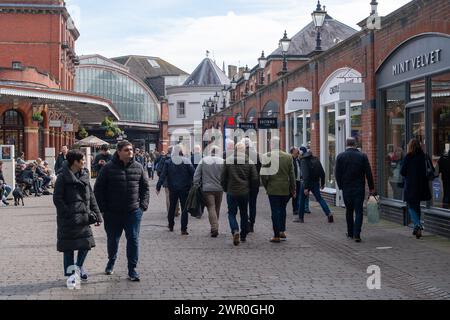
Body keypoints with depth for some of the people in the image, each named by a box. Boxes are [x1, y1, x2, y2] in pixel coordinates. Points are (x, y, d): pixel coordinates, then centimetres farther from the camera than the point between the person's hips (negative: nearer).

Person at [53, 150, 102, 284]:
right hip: (68, 219, -5)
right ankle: (70, 274, 17)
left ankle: (79, 266, 29)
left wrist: (97, 215, 8)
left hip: (83, 217, 6)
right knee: (69, 247, 4)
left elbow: (91, 196, 13)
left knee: (86, 243, 5)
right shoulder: (63, 177, -9)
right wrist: (68, 214, -17)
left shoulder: (84, 175, 10)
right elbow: (57, 199, -10)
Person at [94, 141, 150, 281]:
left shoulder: (138, 168, 3)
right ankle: (111, 261, 39)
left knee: (133, 240, -1)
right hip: (113, 213, -1)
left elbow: (145, 188, 10)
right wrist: (103, 208, -5)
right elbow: (99, 189, -2)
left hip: (133, 212, 1)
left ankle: (132, 269, 9)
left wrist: (143, 205, 1)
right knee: (113, 240, 14)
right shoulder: (109, 168, -6)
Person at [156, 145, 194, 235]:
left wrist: (158, 187, 0)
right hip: (184, 189, -2)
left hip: (172, 189, 2)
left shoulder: (168, 162, -2)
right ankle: (183, 229, -4)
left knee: (172, 207, 18)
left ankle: (171, 226, 27)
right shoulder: (186, 161, -7)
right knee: (184, 208, 2)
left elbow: (163, 175, -4)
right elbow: (193, 174, -8)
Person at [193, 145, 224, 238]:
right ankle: (215, 226, 25)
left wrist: (196, 185, 3)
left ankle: (214, 228, -18)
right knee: (217, 208, 14)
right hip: (219, 188, 1)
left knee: (211, 208, -4)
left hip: (207, 188, -1)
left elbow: (196, 175, -1)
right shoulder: (222, 161, -1)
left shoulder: (204, 160, 0)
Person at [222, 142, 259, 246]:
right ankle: (243, 236, 22)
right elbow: (255, 179, -2)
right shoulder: (249, 162, -4)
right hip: (245, 192, 2)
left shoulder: (228, 161, -6)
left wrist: (225, 189, 13)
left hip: (231, 192, -2)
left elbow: (223, 178, -2)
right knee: (244, 213, 15)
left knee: (232, 213, 5)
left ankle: (235, 231, -19)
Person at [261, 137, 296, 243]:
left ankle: (276, 236, 2)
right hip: (286, 189, 3)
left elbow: (263, 175, -10)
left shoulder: (267, 156, -10)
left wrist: (266, 186, 5)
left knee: (275, 211, 0)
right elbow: (292, 175, 4)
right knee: (283, 209, 18)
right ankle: (282, 231, 23)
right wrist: (293, 189, 12)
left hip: (273, 189, -3)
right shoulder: (288, 157, 1)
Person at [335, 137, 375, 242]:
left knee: (349, 211, 14)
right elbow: (368, 173, -3)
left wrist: (340, 186, 10)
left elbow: (337, 174, -1)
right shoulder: (362, 156, -4)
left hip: (346, 188, 1)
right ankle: (357, 234, -10)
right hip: (359, 188, -1)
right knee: (359, 211, 0)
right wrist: (371, 187, 4)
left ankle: (350, 233, 21)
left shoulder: (340, 157, -3)